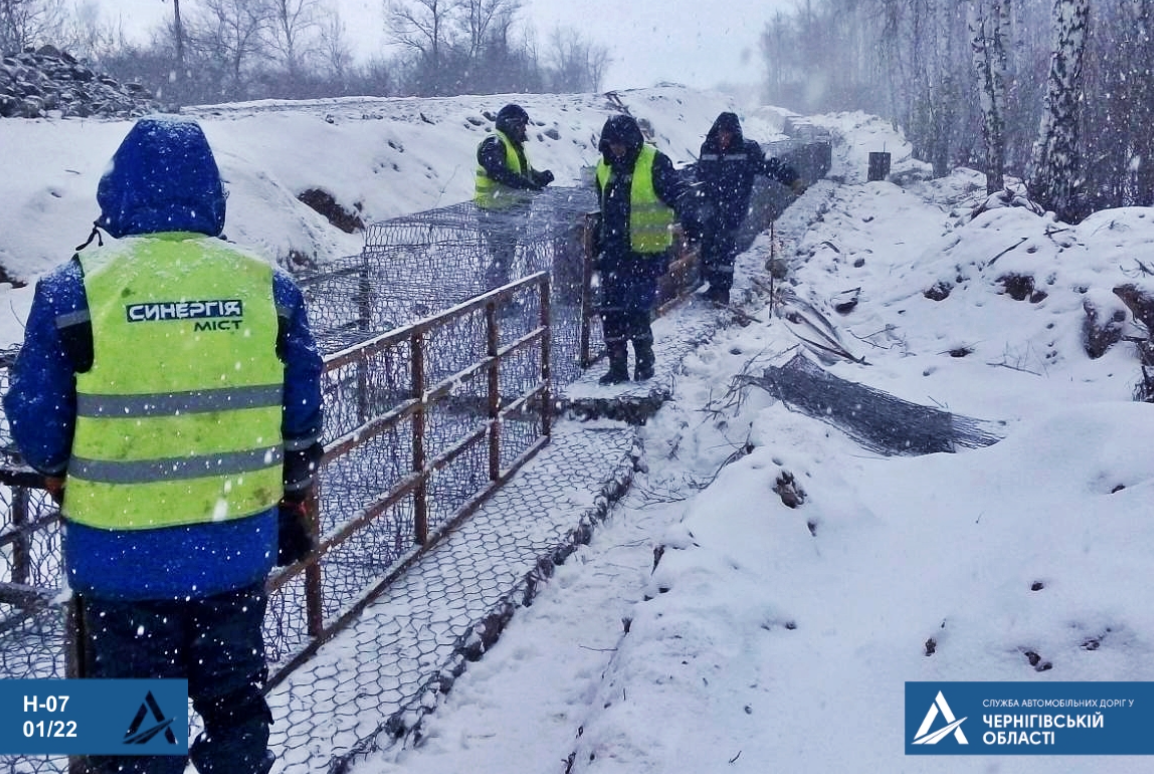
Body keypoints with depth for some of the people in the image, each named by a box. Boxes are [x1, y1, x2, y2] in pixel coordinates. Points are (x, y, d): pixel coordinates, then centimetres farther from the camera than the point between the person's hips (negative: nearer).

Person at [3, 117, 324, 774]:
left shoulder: (75, 288, -10)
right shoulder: (267, 285, -3)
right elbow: (302, 420, 3)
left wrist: (68, 483, 17)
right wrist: (292, 504, 18)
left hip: (123, 553, -2)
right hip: (240, 546, 2)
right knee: (234, 700, 22)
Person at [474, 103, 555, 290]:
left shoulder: (514, 145, 19)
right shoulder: (493, 144, -14)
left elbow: (526, 172, 20)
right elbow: (499, 172, -29)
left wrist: (541, 178, -3)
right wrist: (529, 184, -32)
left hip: (508, 210, 10)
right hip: (494, 210, -10)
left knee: (507, 253, 17)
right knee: (500, 255, -11)